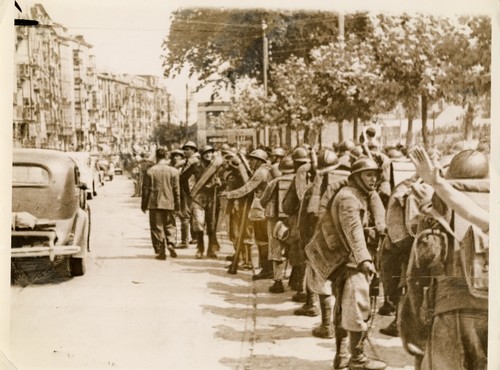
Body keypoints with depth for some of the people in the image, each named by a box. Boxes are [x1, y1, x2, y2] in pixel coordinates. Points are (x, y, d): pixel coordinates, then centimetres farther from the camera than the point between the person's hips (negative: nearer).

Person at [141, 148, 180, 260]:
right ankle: (170, 244, -8)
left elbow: (146, 189, 0)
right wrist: (177, 204, 10)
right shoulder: (173, 171, -3)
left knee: (157, 227, 5)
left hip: (154, 203, -1)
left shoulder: (150, 171, -4)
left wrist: (144, 204, 9)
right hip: (169, 203, 1)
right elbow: (176, 189, 1)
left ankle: (160, 251, 4)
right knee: (170, 225, 14)